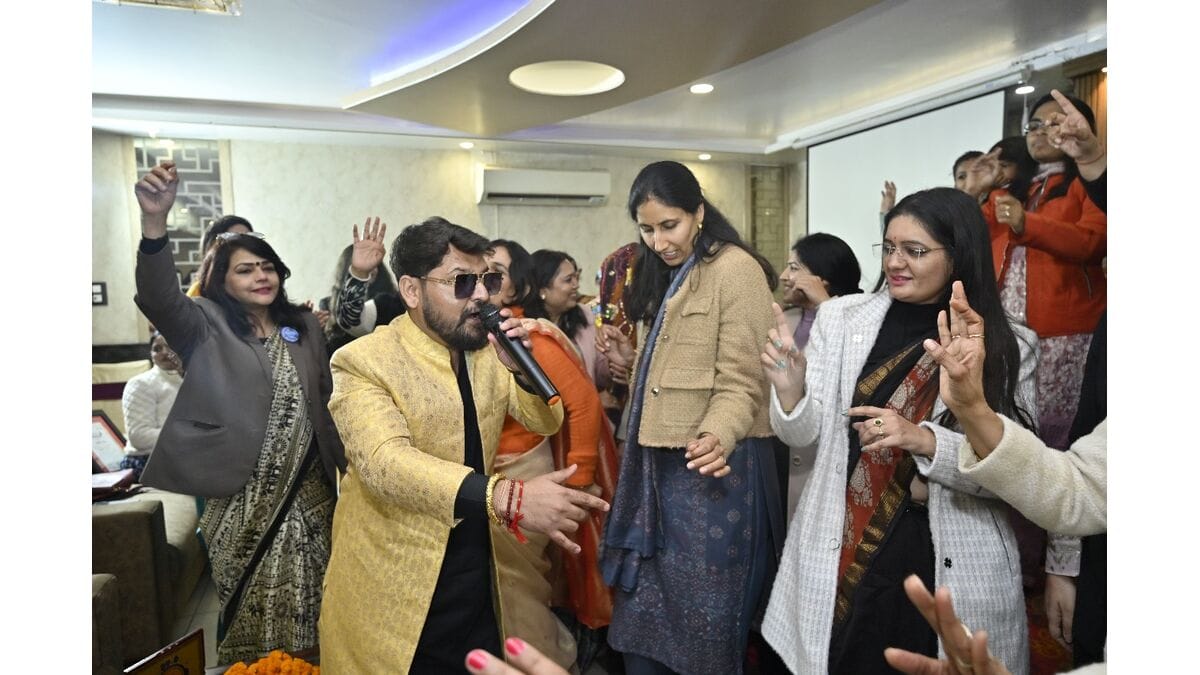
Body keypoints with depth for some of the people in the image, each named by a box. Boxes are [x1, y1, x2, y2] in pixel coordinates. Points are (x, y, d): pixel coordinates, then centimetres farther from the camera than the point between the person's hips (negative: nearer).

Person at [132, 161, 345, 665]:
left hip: (309, 489, 4)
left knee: (306, 604, 13)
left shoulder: (303, 326, 8)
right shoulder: (206, 325, -4)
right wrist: (154, 221, -41)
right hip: (241, 495, -3)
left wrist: (343, 459, 9)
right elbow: (159, 298, -25)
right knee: (249, 607, 9)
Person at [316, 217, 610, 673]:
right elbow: (384, 461, -30)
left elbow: (545, 423, 7)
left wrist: (519, 367, -14)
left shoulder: (486, 347, 3)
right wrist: (506, 497, -43)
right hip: (394, 590, -5)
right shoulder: (363, 361, -16)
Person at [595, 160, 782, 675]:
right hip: (659, 463, 9)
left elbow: (741, 382, -18)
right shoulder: (670, 275, 16)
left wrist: (717, 437, -36)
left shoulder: (735, 269, -12)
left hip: (710, 466, -9)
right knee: (641, 619, 17)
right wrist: (634, 358, 6)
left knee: (701, 626, 6)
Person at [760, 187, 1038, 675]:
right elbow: (804, 435, 1)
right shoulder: (841, 317, 0)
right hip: (840, 557, 1)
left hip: (954, 567, -1)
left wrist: (924, 439, -23)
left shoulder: (1007, 350, -3)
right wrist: (789, 391, -21)